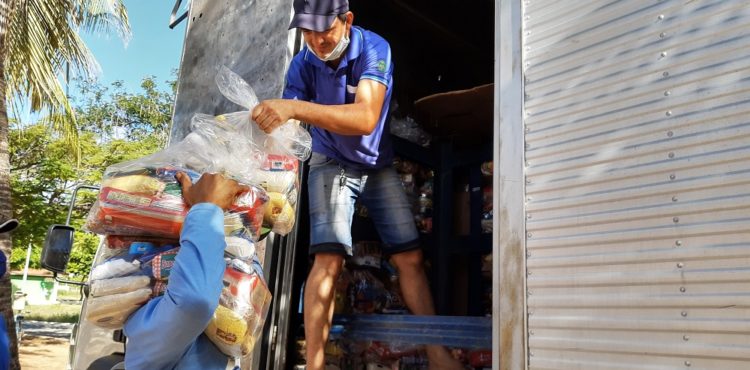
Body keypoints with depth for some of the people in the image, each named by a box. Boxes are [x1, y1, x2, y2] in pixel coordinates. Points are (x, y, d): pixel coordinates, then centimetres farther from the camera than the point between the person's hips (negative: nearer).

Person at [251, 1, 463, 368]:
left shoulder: (374, 48, -23)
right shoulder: (302, 64, -15)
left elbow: (366, 118, -40)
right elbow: (279, 127, -20)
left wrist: (296, 108, -51)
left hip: (379, 166, 1)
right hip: (332, 165, 0)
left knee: (410, 257, -2)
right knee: (328, 258, -19)